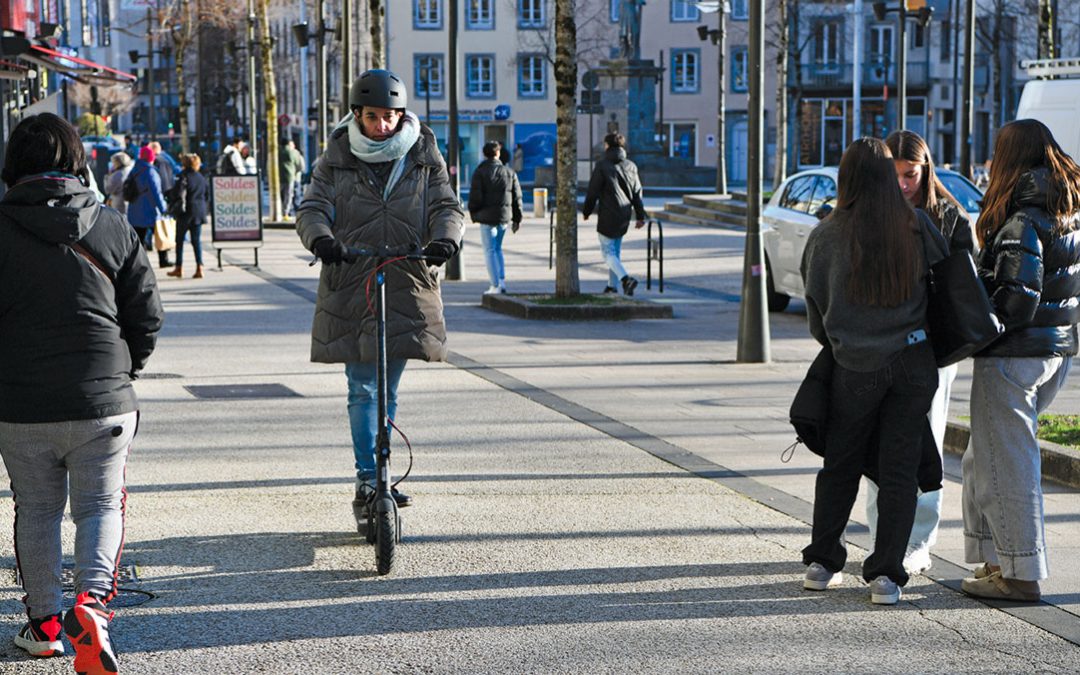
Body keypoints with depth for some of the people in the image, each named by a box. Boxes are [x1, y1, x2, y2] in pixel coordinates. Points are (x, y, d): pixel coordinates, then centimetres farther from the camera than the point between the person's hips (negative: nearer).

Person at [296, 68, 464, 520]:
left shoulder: (424, 158, 6)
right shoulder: (336, 160, 4)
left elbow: (447, 206, 0)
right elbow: (311, 209, -3)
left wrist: (445, 237, -23)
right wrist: (320, 238, -26)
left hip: (407, 286, 1)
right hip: (349, 287, -1)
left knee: (387, 390, 9)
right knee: (362, 390, -4)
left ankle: (379, 476, 20)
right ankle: (368, 479, 1)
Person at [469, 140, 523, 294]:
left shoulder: (480, 172, -8)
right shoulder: (509, 172, 5)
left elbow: (475, 196, -10)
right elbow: (517, 197, 7)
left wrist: (474, 214, 6)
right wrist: (517, 218, 14)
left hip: (487, 217, -4)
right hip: (504, 216, 4)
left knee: (490, 250, 2)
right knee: (498, 248, 20)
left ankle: (495, 286, -1)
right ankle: (502, 280, 11)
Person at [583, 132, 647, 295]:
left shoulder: (602, 166, -10)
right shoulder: (631, 166, 6)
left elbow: (593, 192, -8)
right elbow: (637, 193, 7)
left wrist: (587, 211, 5)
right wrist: (640, 216, 11)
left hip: (607, 216, -6)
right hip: (624, 216, 6)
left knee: (608, 252, -2)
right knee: (616, 251, 17)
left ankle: (626, 279, -22)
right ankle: (612, 286, 22)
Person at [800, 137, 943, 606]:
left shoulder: (826, 237, -6)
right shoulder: (917, 227, -5)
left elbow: (815, 309, 3)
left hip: (855, 368, 0)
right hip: (914, 362, 0)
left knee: (840, 465, 15)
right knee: (899, 469, 6)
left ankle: (822, 562, 20)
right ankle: (886, 574, 3)